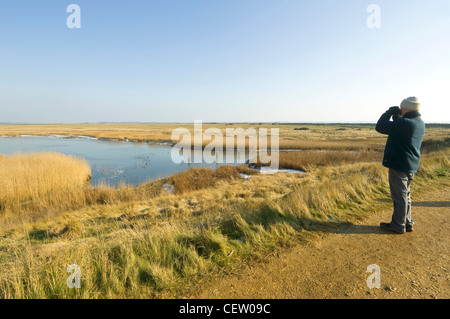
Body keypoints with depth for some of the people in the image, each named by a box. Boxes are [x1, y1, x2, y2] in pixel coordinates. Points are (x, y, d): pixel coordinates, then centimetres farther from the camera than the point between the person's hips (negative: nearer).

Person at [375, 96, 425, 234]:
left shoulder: (405, 123, -22)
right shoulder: (420, 123, 9)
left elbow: (380, 127, -19)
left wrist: (389, 112, -7)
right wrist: (396, 117, 9)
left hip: (399, 166, -9)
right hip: (411, 166, 9)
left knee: (399, 196, 1)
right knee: (405, 194, 18)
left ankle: (398, 225, 12)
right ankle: (407, 223, 29)